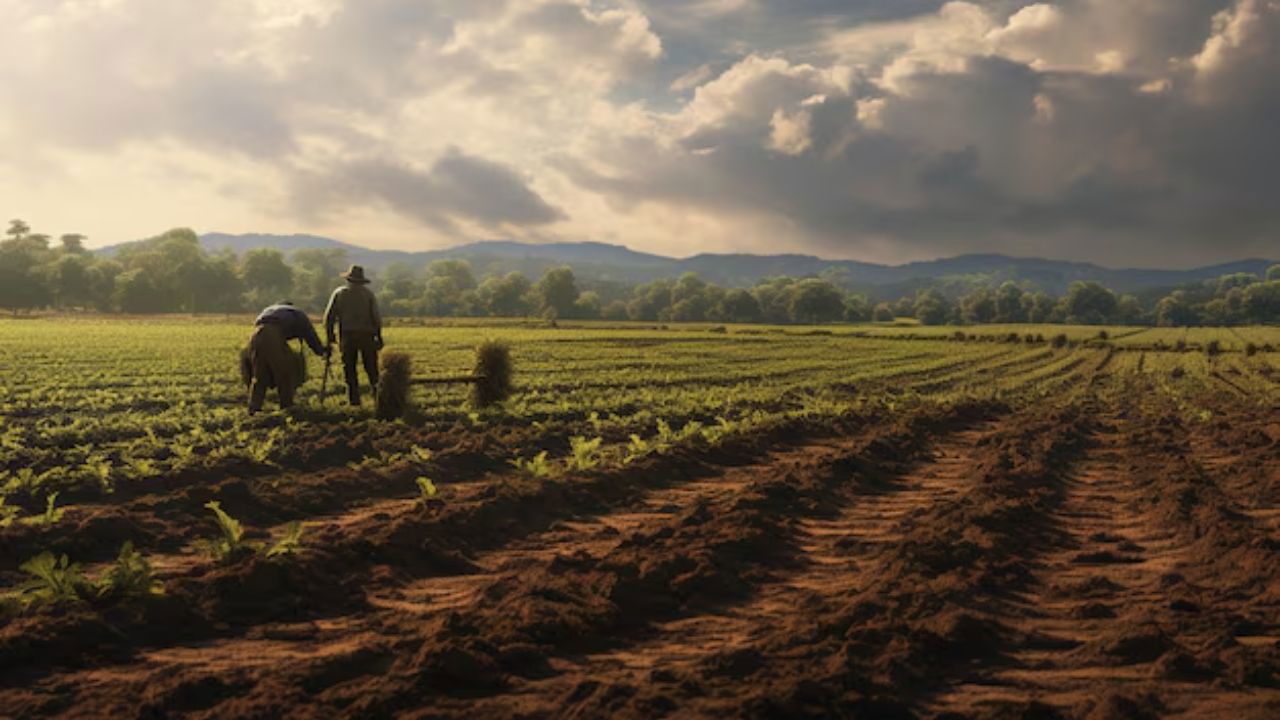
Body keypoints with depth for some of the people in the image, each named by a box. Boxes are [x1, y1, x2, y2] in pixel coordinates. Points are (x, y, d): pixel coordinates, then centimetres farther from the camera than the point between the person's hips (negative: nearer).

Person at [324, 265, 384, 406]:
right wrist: (379, 335, 1)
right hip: (366, 334, 0)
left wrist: (329, 335, 11)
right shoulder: (368, 293, 3)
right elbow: (376, 316, -4)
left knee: (349, 368, 7)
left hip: (347, 336, 0)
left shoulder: (339, 293, 6)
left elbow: (329, 316, 3)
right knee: (371, 367, 8)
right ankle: (377, 392, -1)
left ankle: (354, 397, 2)